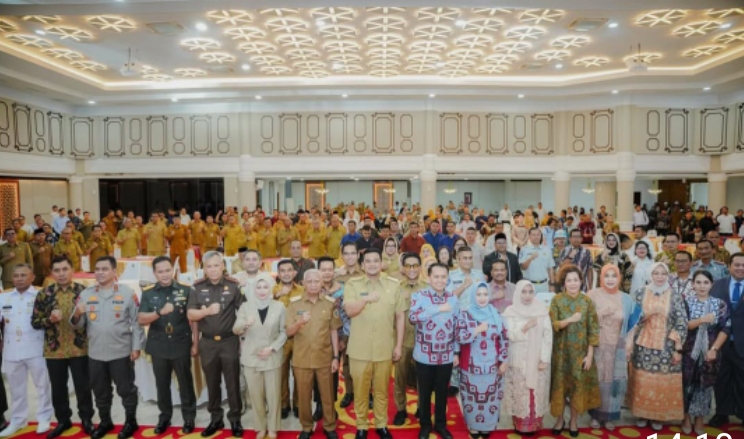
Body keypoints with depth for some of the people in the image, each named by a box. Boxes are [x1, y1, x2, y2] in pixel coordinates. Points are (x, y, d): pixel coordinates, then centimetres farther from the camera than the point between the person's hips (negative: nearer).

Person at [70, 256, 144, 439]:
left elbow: (136, 322, -6)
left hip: (121, 352, -4)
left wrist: (136, 347, -9)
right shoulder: (86, 294, 3)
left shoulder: (127, 293, -7)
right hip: (95, 353, 4)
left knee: (126, 389, 8)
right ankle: (105, 421, 38)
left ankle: (131, 421, 26)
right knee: (100, 391, 19)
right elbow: (78, 325, 3)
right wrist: (77, 315, -20)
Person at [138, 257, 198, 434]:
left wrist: (195, 343, -1)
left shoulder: (185, 290, -5)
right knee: (162, 384, 14)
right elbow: (141, 320, -8)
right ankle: (164, 416, 32)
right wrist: (160, 312, -26)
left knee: (185, 383, 9)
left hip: (181, 345, -1)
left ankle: (189, 417, 24)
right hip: (158, 347, 2)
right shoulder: (148, 293, 0)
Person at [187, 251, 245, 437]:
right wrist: (207, 311, -20)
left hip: (229, 341, -2)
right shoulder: (197, 287, 0)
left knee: (232, 382, 7)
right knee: (212, 383, 15)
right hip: (207, 342, 2)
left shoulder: (233, 286, -5)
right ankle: (215, 419, 29)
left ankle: (235, 419, 21)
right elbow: (191, 315, -2)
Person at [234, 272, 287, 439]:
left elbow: (284, 332, 1)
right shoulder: (245, 306, 0)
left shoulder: (279, 307, -2)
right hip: (251, 357, 1)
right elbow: (235, 330, -8)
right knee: (256, 395, 9)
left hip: (273, 357, -1)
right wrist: (245, 324, -30)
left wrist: (272, 348, -12)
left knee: (273, 394, 6)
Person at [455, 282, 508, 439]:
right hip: (471, 366, -2)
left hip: (491, 365, 2)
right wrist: (478, 330, -18)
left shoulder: (496, 314, 2)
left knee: (491, 396, 9)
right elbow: (458, 337, -13)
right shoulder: (465, 314, -4)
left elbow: (504, 339, 4)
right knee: (472, 396, 6)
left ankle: (487, 426, 27)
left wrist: (504, 361, 0)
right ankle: (473, 426, 24)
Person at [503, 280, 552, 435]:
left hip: (537, 360, 1)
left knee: (537, 393, 6)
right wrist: (525, 328, -21)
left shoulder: (542, 310, 0)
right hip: (518, 361, -1)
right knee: (520, 393, 3)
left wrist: (545, 359, -8)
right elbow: (509, 335, -7)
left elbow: (548, 335, -2)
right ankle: (520, 424, 16)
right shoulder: (510, 311, -3)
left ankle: (534, 424, 20)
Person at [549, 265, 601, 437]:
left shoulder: (587, 301, -3)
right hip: (561, 351, -1)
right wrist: (570, 320, -26)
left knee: (579, 385, 8)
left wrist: (590, 354, -6)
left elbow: (593, 329, -3)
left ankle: (574, 421, 27)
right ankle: (560, 419, 25)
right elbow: (552, 325, -10)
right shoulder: (557, 300, -5)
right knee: (560, 384, 7)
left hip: (581, 351, 1)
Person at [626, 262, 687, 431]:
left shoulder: (675, 297, -2)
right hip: (643, 347, 1)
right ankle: (642, 413, 23)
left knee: (663, 382, 5)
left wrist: (678, 349, -7)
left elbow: (681, 324, -4)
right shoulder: (640, 294, 0)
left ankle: (659, 416, 23)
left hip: (666, 348, -1)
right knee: (642, 382, 7)